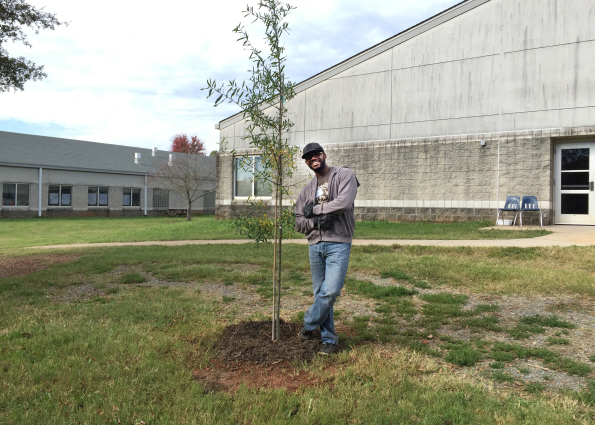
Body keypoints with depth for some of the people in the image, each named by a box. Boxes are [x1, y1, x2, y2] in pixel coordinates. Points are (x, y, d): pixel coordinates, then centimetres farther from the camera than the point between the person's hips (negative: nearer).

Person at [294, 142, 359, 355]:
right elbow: (298, 222, 12)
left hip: (338, 243, -5)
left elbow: (344, 203, -16)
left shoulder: (344, 175, 1)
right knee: (319, 292, 7)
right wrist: (314, 221, -10)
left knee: (330, 291, -13)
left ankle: (309, 324, 11)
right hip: (315, 245, 5)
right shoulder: (307, 190, 16)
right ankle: (329, 339, 19)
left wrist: (315, 209, -7)